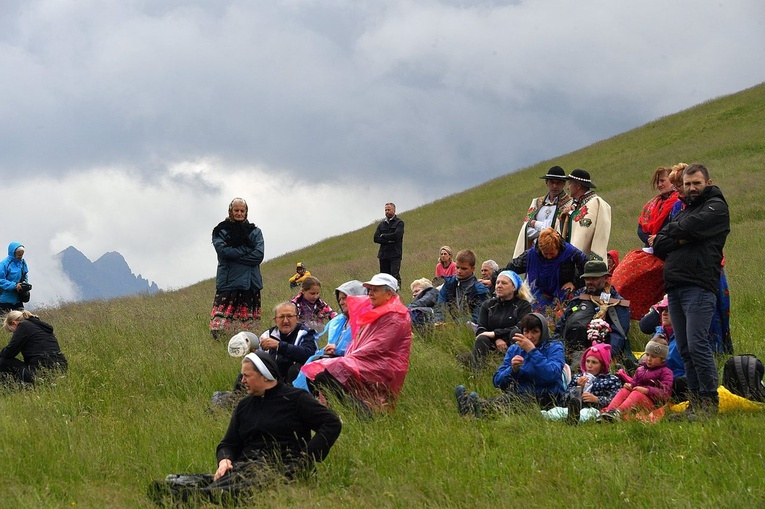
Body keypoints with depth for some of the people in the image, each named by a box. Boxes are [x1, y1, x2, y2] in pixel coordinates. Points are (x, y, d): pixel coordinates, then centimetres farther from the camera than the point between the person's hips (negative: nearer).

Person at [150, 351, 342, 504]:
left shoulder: (294, 398, 5)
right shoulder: (245, 406, 24)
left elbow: (332, 423, -2)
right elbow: (228, 443, 24)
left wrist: (306, 459, -10)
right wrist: (225, 459, -2)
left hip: (281, 468, -6)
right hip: (245, 466, 6)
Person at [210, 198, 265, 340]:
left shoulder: (255, 232, 15)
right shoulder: (220, 231, 9)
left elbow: (258, 256, 0)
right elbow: (223, 251, -9)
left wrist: (234, 254, -6)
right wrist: (247, 249, -5)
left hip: (250, 284, 2)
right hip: (227, 284, -2)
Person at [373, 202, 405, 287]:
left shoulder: (399, 223, 3)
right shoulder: (382, 224, 17)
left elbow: (396, 235, -13)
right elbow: (376, 238, 6)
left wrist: (383, 236, -1)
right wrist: (388, 240, -9)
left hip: (395, 255, -5)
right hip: (383, 254, 5)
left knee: (395, 275, -15)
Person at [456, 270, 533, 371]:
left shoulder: (524, 305, 8)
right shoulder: (488, 305, 18)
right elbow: (480, 330, 7)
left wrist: (495, 333, -12)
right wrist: (497, 340, -14)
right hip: (493, 346, 2)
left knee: (516, 333, -33)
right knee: (481, 339, -31)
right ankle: (475, 367, -63)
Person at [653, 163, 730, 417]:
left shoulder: (716, 206, 3)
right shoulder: (684, 211, 26)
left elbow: (688, 228, -13)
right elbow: (658, 245, 15)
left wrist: (673, 232, 8)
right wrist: (680, 240, -4)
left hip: (699, 287, -8)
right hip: (675, 287, 8)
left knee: (697, 345, -15)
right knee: (685, 349, 5)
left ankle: (710, 402, -11)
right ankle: (696, 401, 9)